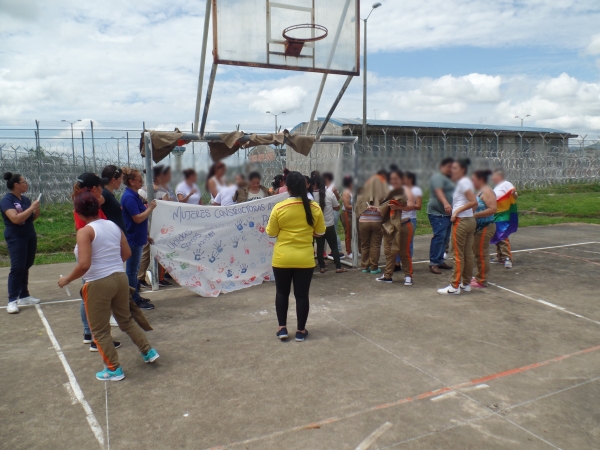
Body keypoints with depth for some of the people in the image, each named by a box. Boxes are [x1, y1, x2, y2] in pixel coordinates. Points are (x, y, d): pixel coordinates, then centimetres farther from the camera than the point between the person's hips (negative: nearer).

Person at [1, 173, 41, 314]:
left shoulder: (25, 199, 9)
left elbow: (32, 218, 17)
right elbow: (16, 219, -25)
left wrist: (37, 211, -3)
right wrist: (31, 207, -20)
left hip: (30, 236, 7)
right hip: (16, 238, -7)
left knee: (26, 267, 11)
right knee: (17, 268, -11)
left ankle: (24, 296, 19)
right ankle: (12, 300, -7)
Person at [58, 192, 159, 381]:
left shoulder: (85, 231, -14)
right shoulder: (113, 225, 5)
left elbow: (84, 265, -22)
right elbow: (127, 253, 10)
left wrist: (67, 279, -7)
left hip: (99, 284, -7)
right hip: (120, 278, 7)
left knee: (100, 330, 11)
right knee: (126, 319, 26)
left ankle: (114, 370, 19)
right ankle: (149, 351, 32)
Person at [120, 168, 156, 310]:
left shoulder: (134, 195, 11)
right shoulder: (129, 197, -19)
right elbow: (138, 218, -22)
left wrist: (149, 207, 8)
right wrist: (150, 208, -12)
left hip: (137, 238, 10)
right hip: (133, 239, -10)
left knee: (134, 270, 17)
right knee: (132, 270, 0)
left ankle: (136, 297, 28)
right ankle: (135, 301, 9)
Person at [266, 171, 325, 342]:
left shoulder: (279, 208, -11)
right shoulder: (314, 208, -5)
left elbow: (271, 233, -2)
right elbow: (320, 232, 5)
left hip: (282, 258, -1)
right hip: (305, 259, 1)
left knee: (282, 292, 16)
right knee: (302, 294, 10)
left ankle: (282, 328, 19)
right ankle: (301, 331, 18)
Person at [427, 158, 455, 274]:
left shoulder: (447, 179, 22)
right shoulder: (438, 177, -10)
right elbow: (439, 191, -28)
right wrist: (446, 203, -43)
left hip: (447, 213, 10)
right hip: (438, 213, -10)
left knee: (445, 238, 9)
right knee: (439, 237, -15)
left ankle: (440, 261, 15)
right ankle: (433, 263, -14)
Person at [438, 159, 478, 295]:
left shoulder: (462, 182, -13)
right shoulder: (466, 181, 14)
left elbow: (473, 202, -22)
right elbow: (473, 203, 14)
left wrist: (457, 211, -18)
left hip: (461, 221, -9)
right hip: (470, 220, 9)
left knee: (458, 254, -4)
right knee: (468, 253, 12)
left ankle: (455, 286, 2)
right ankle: (466, 283, 20)